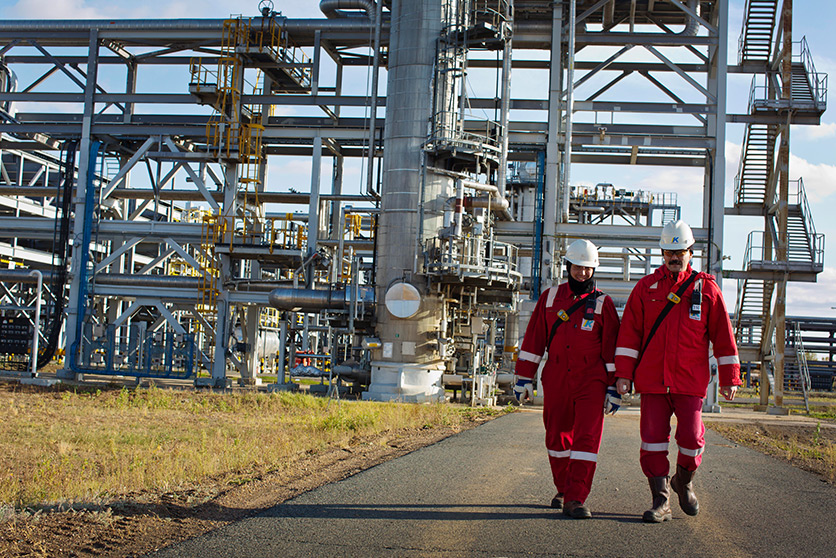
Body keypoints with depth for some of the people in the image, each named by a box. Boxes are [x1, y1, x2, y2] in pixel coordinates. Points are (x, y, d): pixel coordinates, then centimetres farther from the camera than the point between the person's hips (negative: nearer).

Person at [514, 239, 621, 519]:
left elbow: (611, 348, 2)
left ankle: (576, 499, -9)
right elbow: (534, 339, 9)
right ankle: (563, 489, 29)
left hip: (591, 382, -2)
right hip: (556, 381, 2)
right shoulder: (550, 298, 8)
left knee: (588, 438, -10)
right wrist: (524, 377, 6)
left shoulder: (603, 303, 2)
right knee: (557, 437, 10)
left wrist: (614, 387, -1)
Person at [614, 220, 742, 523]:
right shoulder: (646, 287, 6)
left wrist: (729, 378, 5)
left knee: (691, 437, -2)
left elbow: (723, 335, 6)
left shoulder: (707, 288, 4)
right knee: (653, 439, -1)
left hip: (691, 381, -1)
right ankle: (660, 501, 8)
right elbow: (629, 333, 5)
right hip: (651, 379, 1)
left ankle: (684, 482, 28)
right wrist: (623, 373, -1)